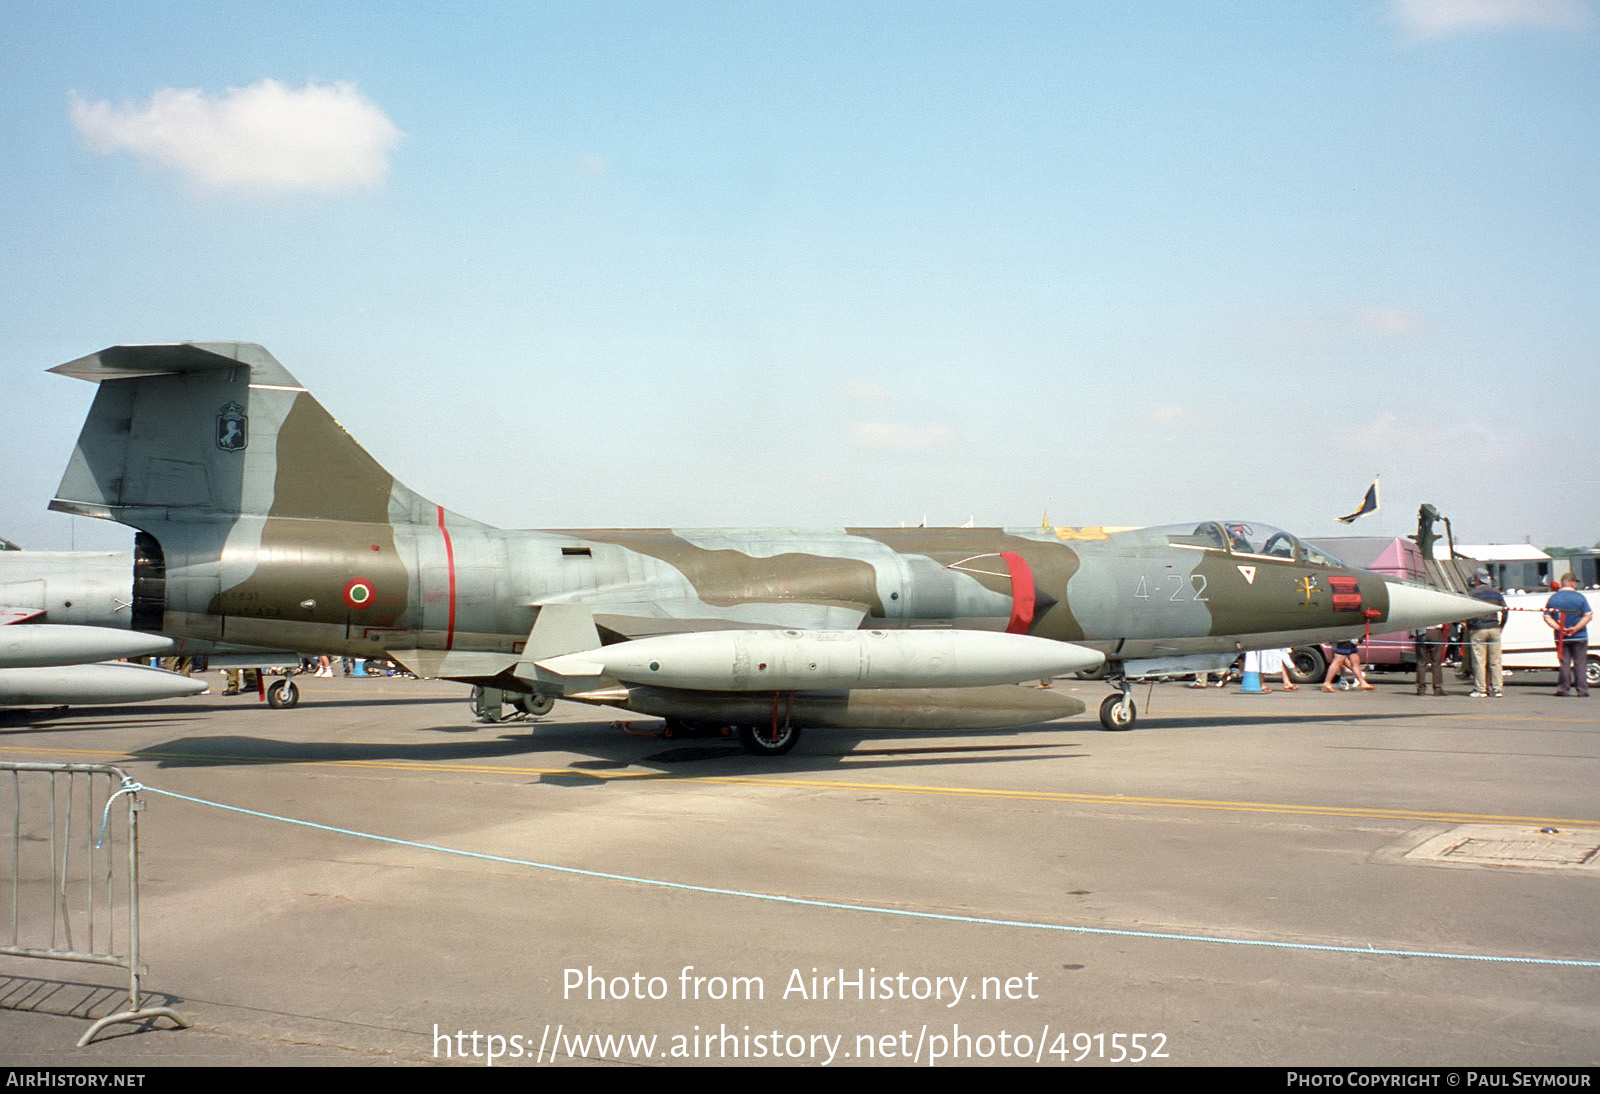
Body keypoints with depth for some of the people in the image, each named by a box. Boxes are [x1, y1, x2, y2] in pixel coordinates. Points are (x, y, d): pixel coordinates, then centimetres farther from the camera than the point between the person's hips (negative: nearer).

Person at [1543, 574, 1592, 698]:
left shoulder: (1553, 598, 4)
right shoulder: (1580, 597, -4)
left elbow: (1547, 617, -1)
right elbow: (1588, 615, -10)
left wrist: (1558, 628, -9)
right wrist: (1576, 628, -13)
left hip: (1561, 637, 2)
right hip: (1579, 637, -2)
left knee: (1564, 663, 7)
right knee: (1580, 663, 3)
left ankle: (1564, 688, 6)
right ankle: (1582, 689, 2)